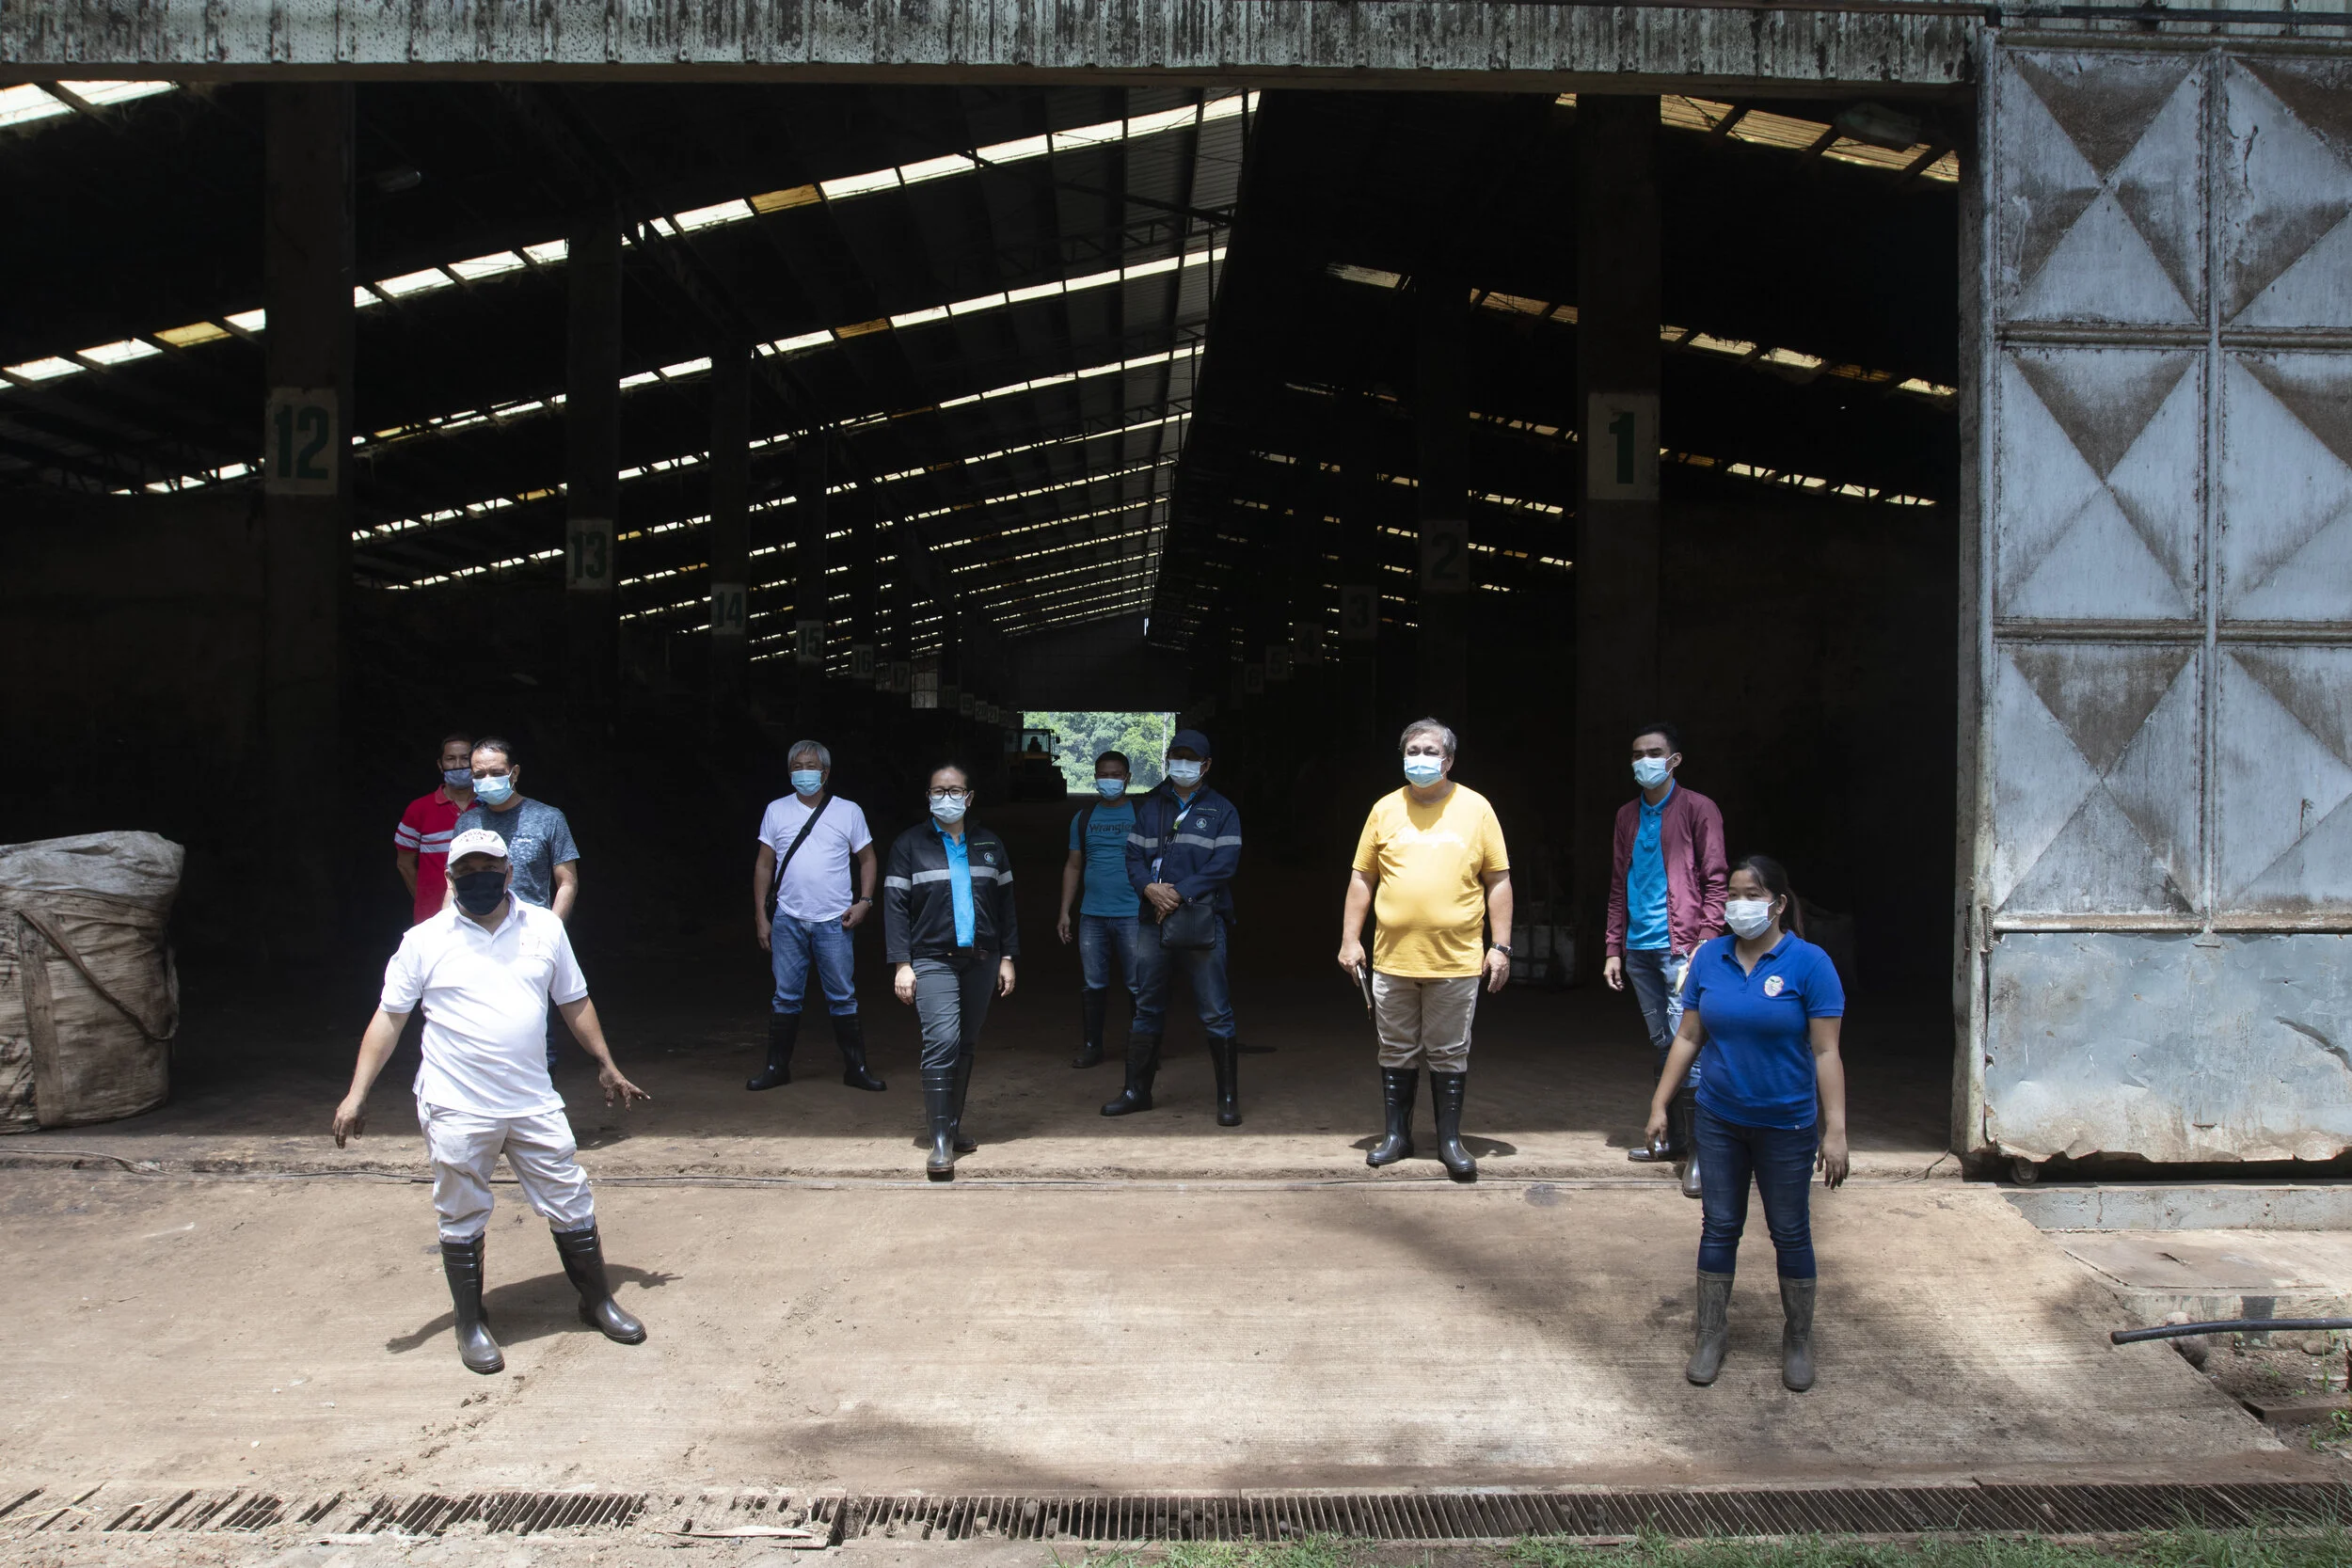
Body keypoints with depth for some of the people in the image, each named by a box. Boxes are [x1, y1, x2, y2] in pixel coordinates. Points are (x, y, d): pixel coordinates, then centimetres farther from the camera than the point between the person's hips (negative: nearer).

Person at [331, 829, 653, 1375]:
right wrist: (356, 1095, -5)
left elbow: (574, 1003, 15)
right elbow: (389, 1018, 0)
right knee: (462, 1221, 7)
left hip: (535, 1105, 2)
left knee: (572, 1206, 8)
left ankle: (598, 1302, 26)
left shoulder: (544, 927, 5)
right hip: (457, 1112, -2)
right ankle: (470, 1326, 23)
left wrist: (607, 1067, 19)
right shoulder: (424, 941, -3)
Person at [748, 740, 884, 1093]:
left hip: (834, 922, -1)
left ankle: (855, 1068, 10)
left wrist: (864, 901, -4)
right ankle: (777, 1067, 15)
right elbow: (764, 865, 9)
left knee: (843, 997, 2)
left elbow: (867, 859, 10)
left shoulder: (848, 812, 5)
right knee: (785, 997, 5)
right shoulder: (776, 811, 7)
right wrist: (760, 917, 5)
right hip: (788, 921, 1)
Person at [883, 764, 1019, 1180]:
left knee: (966, 1046, 9)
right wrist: (902, 963, -9)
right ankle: (941, 1142, -16)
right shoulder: (910, 845, 2)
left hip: (981, 960, 4)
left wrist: (1007, 957, 9)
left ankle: (952, 1126, 22)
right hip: (933, 959, -4)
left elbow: (1005, 904, 15)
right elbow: (895, 907, -1)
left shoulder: (989, 844, 13)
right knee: (942, 1041, -18)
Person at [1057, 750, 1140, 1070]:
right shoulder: (1084, 818, 12)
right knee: (1093, 984, 6)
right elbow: (1073, 866, 15)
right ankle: (1091, 1047, 16)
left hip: (1132, 915, -3)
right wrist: (1064, 912, 9)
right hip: (1091, 916, 3)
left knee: (1137, 986, -2)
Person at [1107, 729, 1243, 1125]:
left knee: (1216, 1014, -3)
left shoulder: (1221, 810, 4)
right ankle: (1137, 1091, 21)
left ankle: (1228, 1098, 4)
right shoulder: (1150, 808, 15)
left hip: (1203, 921, -4)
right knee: (1147, 1008, 11)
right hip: (1154, 919, 4)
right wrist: (1150, 888, -13)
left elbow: (1224, 864, -8)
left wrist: (1179, 893, -15)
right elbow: (1135, 857, 8)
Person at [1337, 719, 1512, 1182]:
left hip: (1456, 960, -2)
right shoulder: (1386, 809, 5)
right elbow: (1362, 877, 8)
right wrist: (1350, 939, 3)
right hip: (1393, 958, 2)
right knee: (1397, 1052, 10)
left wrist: (1500, 946, -2)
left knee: (1450, 1054, 5)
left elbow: (1498, 880, 3)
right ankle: (1397, 1135, 23)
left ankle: (1450, 1140, 16)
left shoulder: (1475, 808, 2)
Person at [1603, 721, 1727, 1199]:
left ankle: (1700, 1151, -6)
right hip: (1638, 949, 6)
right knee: (1660, 1044, 12)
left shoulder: (1697, 810, -3)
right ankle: (1674, 1137, 21)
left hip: (1678, 947, -6)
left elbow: (1715, 881, -7)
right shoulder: (1627, 816, 15)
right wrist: (1614, 950, 14)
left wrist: (1705, 944, -15)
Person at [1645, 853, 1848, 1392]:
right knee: (1719, 1227, 10)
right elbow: (1687, 1038, 7)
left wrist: (1835, 1131, -14)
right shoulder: (1709, 958, 0)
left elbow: (1826, 1052, -12)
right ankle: (1712, 1335, 23)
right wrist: (1660, 1105, 6)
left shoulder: (1809, 963, -11)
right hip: (1719, 1122, 3)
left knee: (1790, 1232, 9)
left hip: (1787, 1126, -3)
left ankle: (1798, 1341, 26)